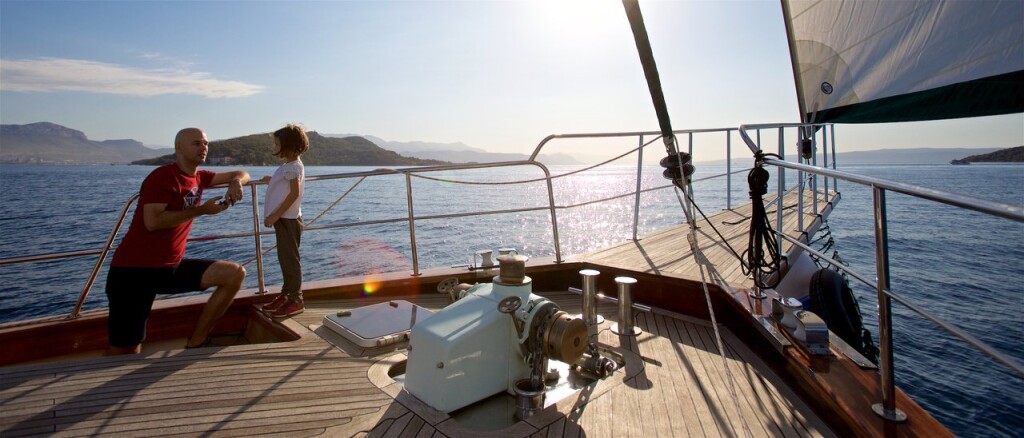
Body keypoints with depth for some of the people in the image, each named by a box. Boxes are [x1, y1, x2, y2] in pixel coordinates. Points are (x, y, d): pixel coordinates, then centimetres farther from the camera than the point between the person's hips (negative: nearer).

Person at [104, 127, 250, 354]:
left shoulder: (198, 177, 10)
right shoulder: (164, 176, -13)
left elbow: (241, 174, 14)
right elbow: (153, 222, -24)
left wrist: (236, 181, -9)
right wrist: (201, 210, -21)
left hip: (172, 266, 7)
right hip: (135, 270, -7)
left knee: (235, 274, -9)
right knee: (125, 351, -8)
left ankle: (195, 344, 0)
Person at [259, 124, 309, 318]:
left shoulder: (293, 166, -13)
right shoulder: (288, 166, 16)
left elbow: (294, 193, -21)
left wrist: (275, 215, -22)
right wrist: (272, 181, 24)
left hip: (288, 219, -10)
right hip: (283, 218, 10)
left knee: (290, 259, -5)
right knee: (285, 258, 15)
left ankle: (296, 300, 1)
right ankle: (286, 294, 24)